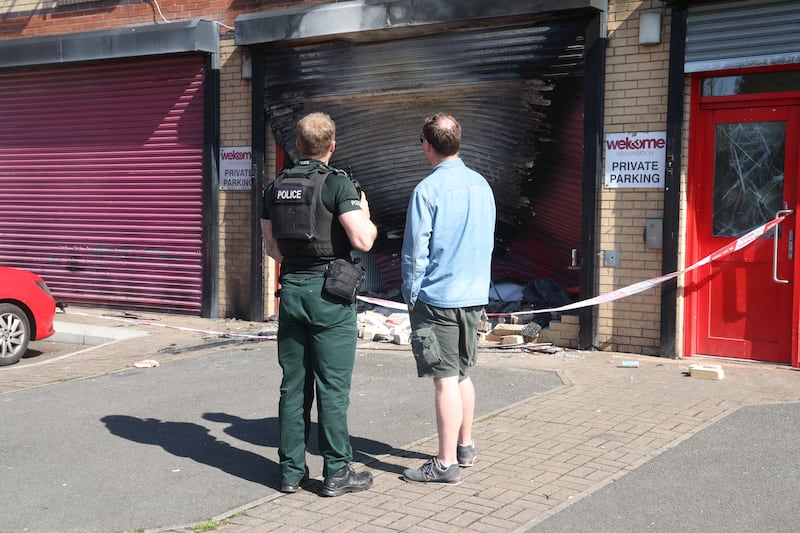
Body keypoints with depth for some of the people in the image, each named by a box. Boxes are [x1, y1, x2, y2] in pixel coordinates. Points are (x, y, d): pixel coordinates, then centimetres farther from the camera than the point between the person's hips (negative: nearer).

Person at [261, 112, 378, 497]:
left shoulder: (276, 187, 8)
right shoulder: (337, 184, -11)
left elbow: (270, 246, 15)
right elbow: (363, 241, -18)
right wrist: (367, 216, 2)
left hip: (291, 290, 6)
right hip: (329, 294, -5)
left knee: (293, 385, 11)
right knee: (332, 388, 1)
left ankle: (291, 470, 17)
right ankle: (337, 472, 8)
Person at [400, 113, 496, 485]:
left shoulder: (427, 190, -14)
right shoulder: (482, 185, 7)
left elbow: (415, 252, -12)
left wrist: (410, 297, -1)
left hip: (438, 297, -7)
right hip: (475, 296, 7)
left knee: (445, 379, -4)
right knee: (463, 374, 18)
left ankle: (447, 464, 1)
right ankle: (465, 446, 28)